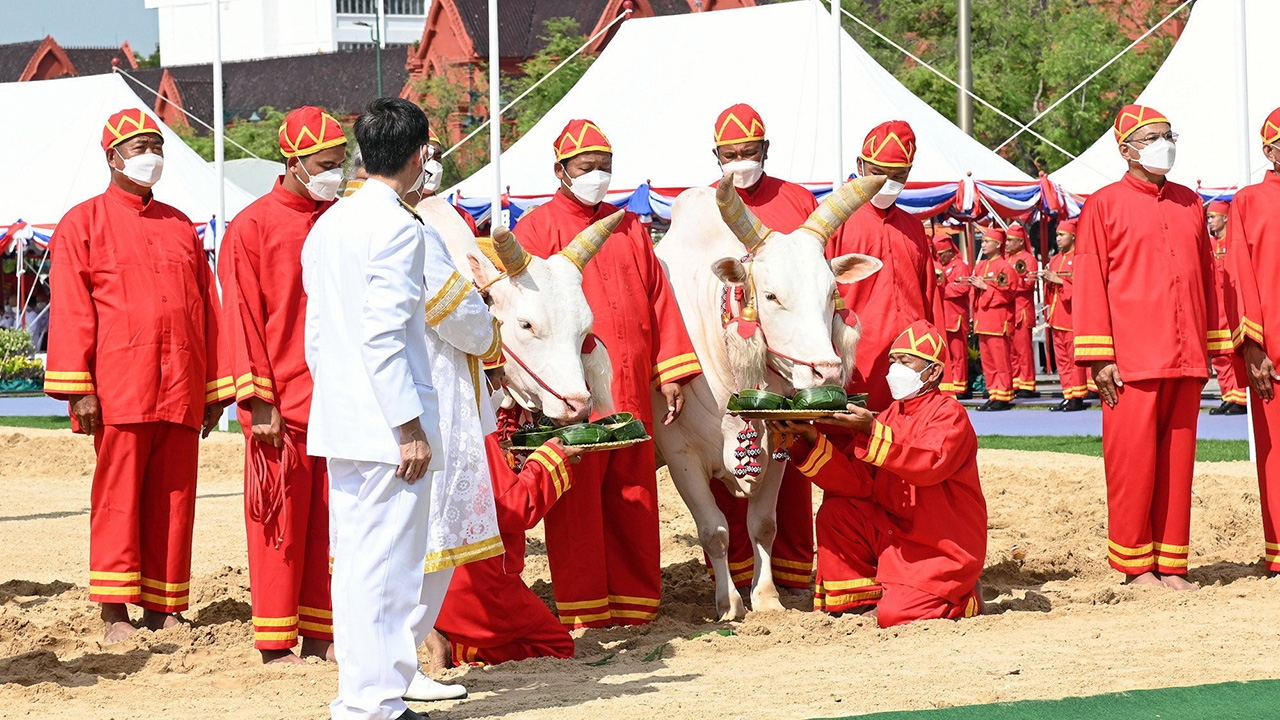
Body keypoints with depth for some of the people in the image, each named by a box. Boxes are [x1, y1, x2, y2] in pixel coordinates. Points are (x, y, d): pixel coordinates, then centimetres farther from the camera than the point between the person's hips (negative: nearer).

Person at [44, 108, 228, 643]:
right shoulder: (83, 223, 4)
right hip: (119, 392, -4)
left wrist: (215, 392, 11)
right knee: (118, 497, -3)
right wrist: (77, 388, -11)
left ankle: (161, 608, 10)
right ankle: (115, 612, 1)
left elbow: (207, 312, 16)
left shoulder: (180, 227, 18)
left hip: (182, 392, 4)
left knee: (173, 498, 4)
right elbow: (70, 312, -3)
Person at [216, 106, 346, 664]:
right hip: (283, 405, -5)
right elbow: (242, 320, -6)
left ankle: (319, 635, 14)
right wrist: (259, 402, -11)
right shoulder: (252, 228, -4)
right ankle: (276, 645, 5)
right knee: (280, 524, 0)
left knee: (329, 523, 7)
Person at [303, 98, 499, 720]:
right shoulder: (402, 229, -13)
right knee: (388, 565, -6)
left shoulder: (328, 225, 14)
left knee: (356, 560, 13)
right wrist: (409, 425, -9)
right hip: (386, 426, -9)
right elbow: (383, 334, -16)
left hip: (339, 423, 9)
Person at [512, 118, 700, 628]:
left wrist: (671, 372, 7)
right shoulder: (537, 229, 2)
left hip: (632, 389, 5)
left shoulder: (628, 229, 17)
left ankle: (633, 602, 14)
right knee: (577, 501, -2)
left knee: (634, 498, 7)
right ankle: (582, 611, 3)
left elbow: (659, 299, 15)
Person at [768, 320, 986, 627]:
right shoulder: (890, 415, 9)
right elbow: (856, 482, -2)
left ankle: (964, 599, 8)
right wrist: (810, 440, -15)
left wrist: (871, 432, -39)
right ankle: (859, 601, 2)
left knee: (895, 615, -21)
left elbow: (930, 463, -31)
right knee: (835, 513, -11)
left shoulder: (949, 413, -10)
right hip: (894, 531, 7)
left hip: (942, 548, -6)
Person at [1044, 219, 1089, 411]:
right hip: (1057, 316, 8)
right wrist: (1048, 281, 2)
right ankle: (1067, 396, 10)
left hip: (1072, 314, -8)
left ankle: (1077, 398, -6)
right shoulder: (1055, 260, 18)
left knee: (1074, 357, -7)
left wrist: (1059, 280, -17)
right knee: (1061, 358, 7)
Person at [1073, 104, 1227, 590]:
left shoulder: (1189, 204, 15)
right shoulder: (1104, 205, 1)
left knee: (1177, 460, 6)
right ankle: (1135, 566, 7)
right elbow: (1089, 283, -3)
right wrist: (1098, 357, -9)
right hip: (1131, 362, -4)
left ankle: (1171, 565, 12)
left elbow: (1207, 277, 17)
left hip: (1186, 361, 4)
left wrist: (1216, 345, 12)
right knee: (1132, 461, -3)